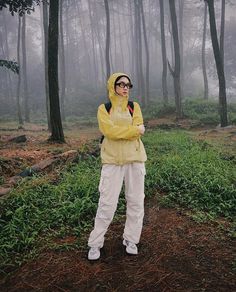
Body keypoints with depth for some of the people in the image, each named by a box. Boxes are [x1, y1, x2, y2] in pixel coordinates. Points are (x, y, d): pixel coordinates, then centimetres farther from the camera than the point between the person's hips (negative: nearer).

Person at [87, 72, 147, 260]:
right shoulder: (104, 109, 2)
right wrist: (135, 130, -10)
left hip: (134, 159, 3)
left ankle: (131, 239, 24)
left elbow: (138, 129, -6)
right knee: (107, 203, -2)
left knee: (136, 201, 7)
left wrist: (118, 131, -13)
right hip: (112, 160, -3)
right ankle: (95, 243, 13)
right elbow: (109, 131, -15)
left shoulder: (134, 106, 9)